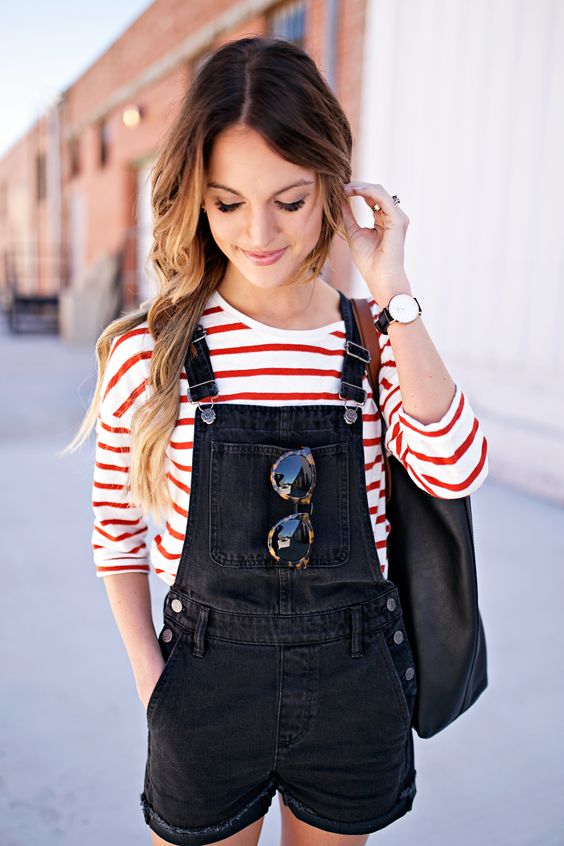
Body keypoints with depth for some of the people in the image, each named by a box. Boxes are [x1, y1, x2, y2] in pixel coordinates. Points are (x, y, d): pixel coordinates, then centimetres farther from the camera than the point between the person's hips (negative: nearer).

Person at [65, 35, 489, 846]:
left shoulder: (378, 340, -5)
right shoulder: (151, 351, -11)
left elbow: (456, 471, -20)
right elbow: (116, 524, -1)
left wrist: (394, 295, -20)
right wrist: (149, 671, -5)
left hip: (355, 687, 2)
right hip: (207, 685, -1)